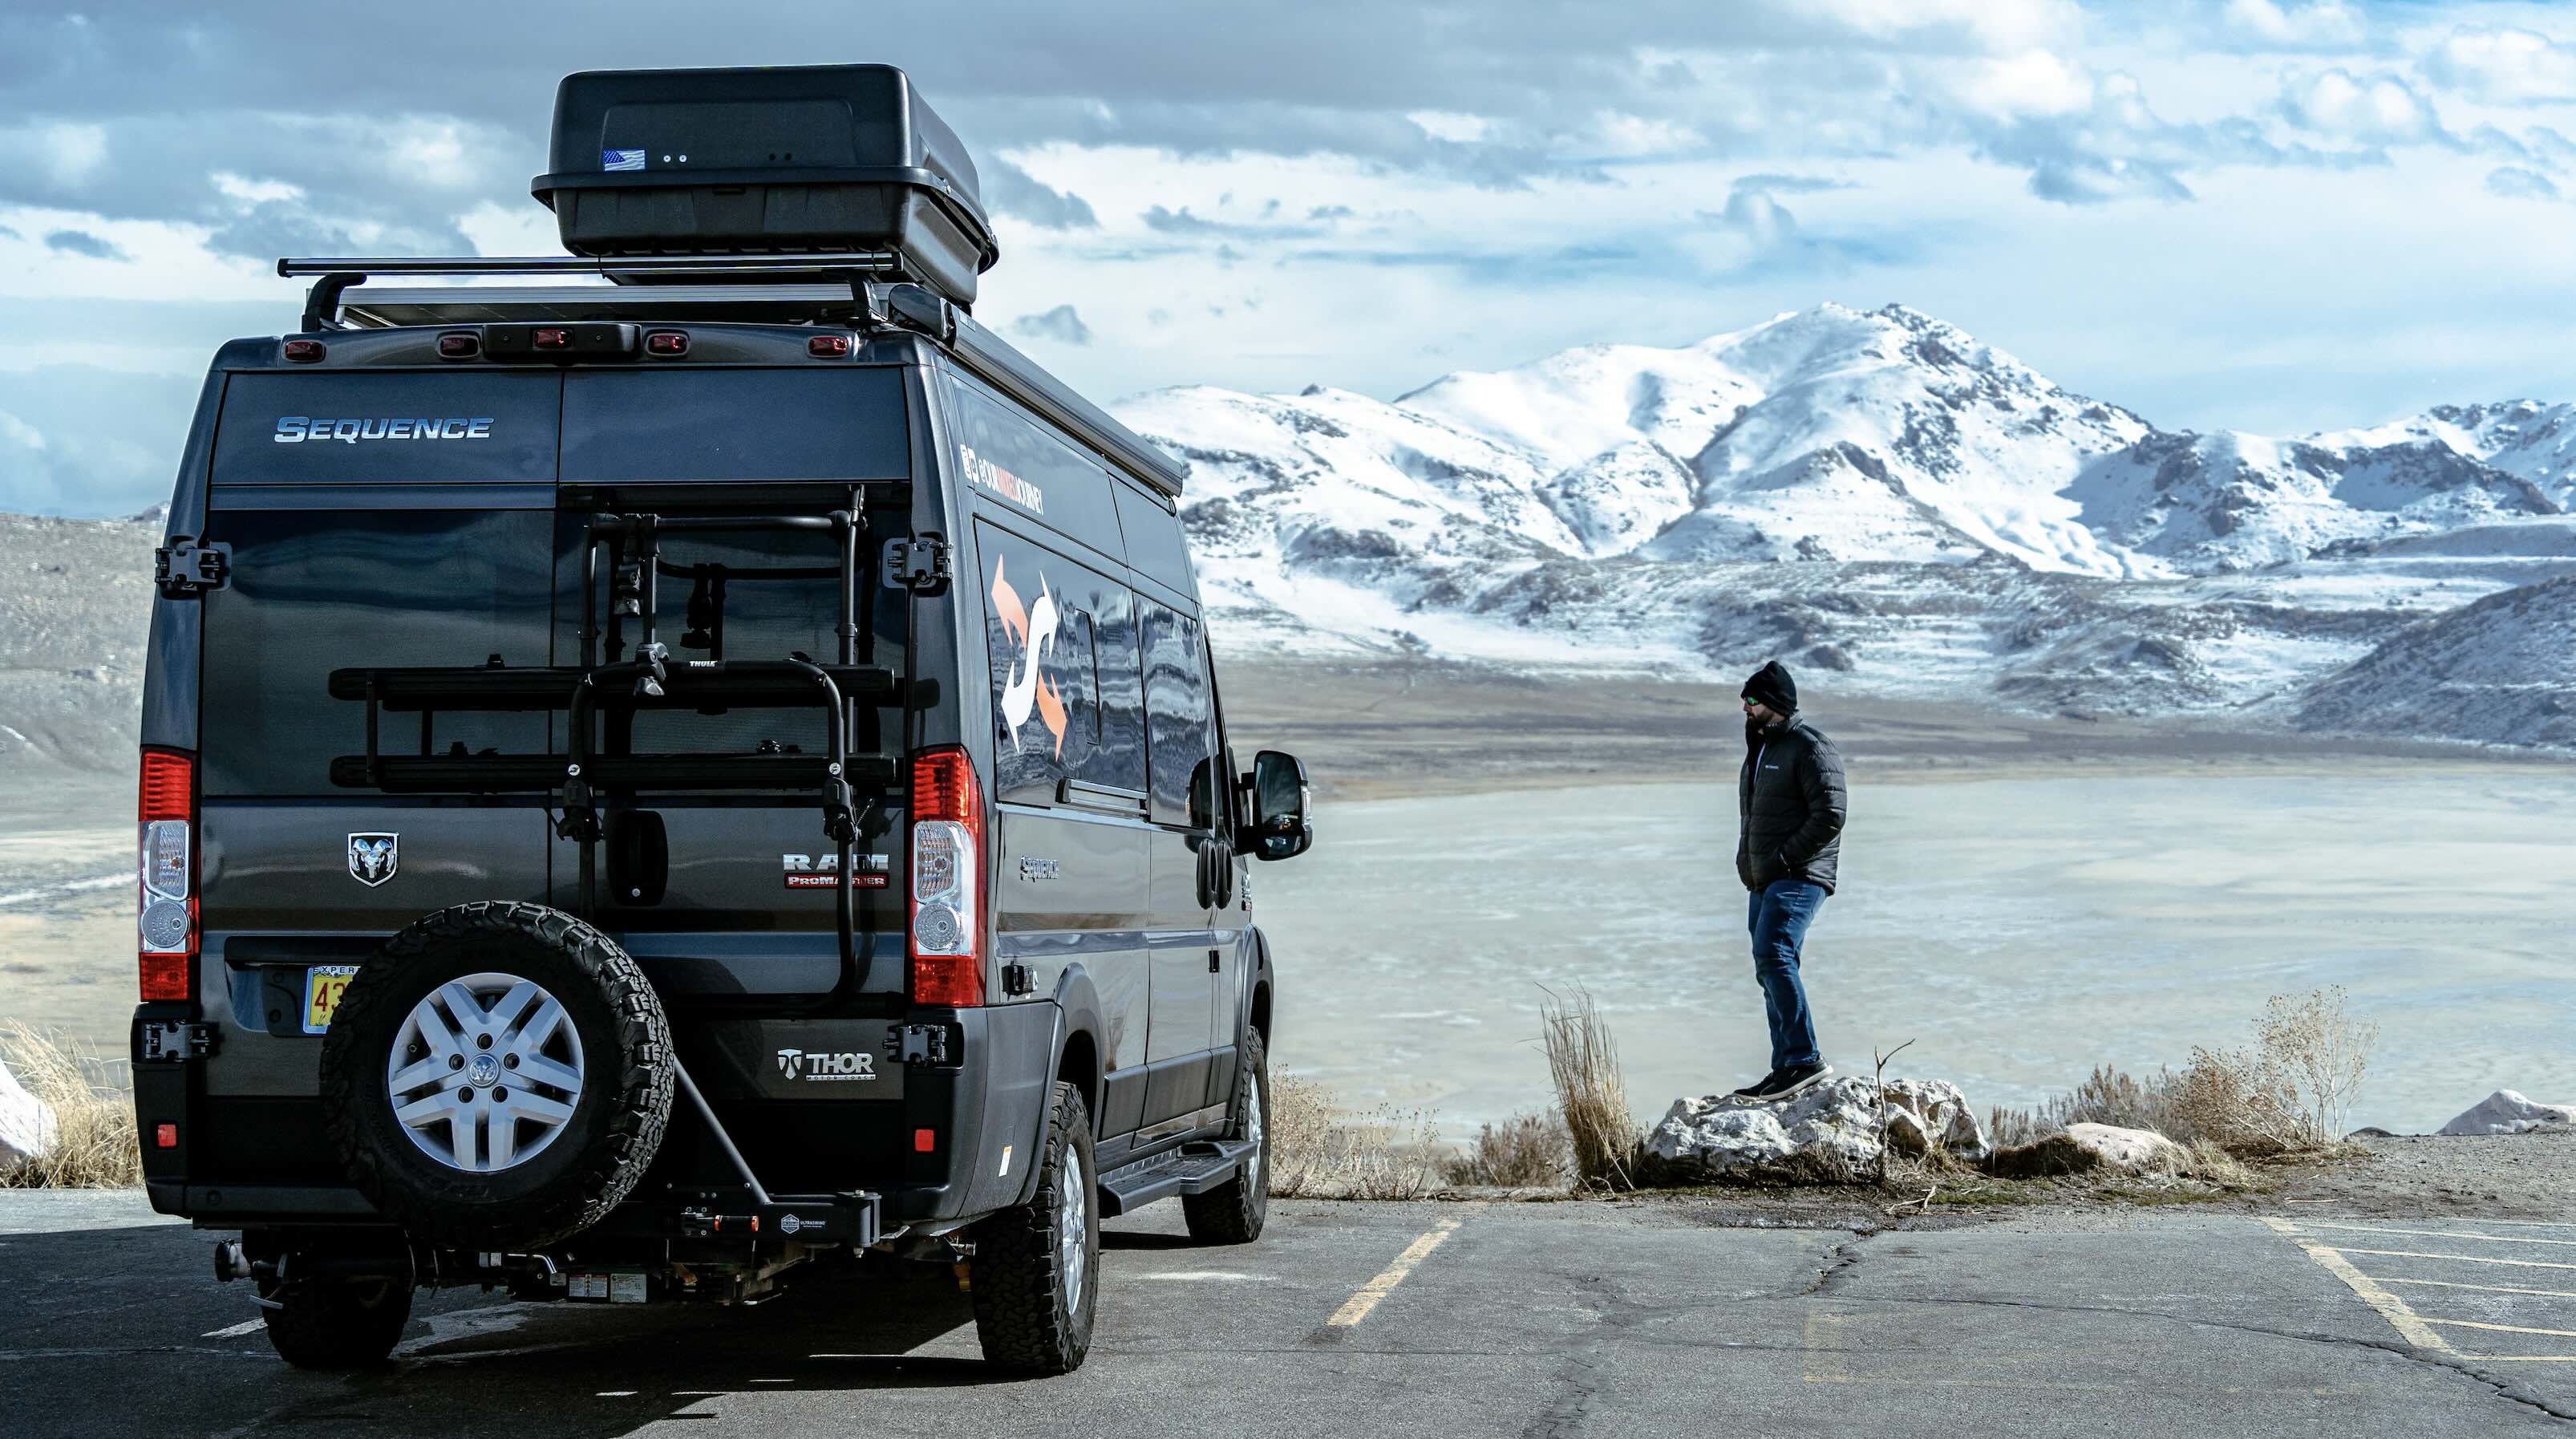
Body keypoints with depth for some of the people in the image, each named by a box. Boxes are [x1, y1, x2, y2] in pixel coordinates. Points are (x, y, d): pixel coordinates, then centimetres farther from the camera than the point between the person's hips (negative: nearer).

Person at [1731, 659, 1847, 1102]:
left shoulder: (1810, 747, -9)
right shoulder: (1760, 748, 20)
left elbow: (1829, 816, -17)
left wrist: (1783, 858, -19)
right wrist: (1748, 863, 13)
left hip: (1798, 877, -10)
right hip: (1764, 882, 10)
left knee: (1773, 957, -23)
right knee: (1772, 968, 9)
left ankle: (1804, 1058, -25)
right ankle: (1787, 1070, 13)